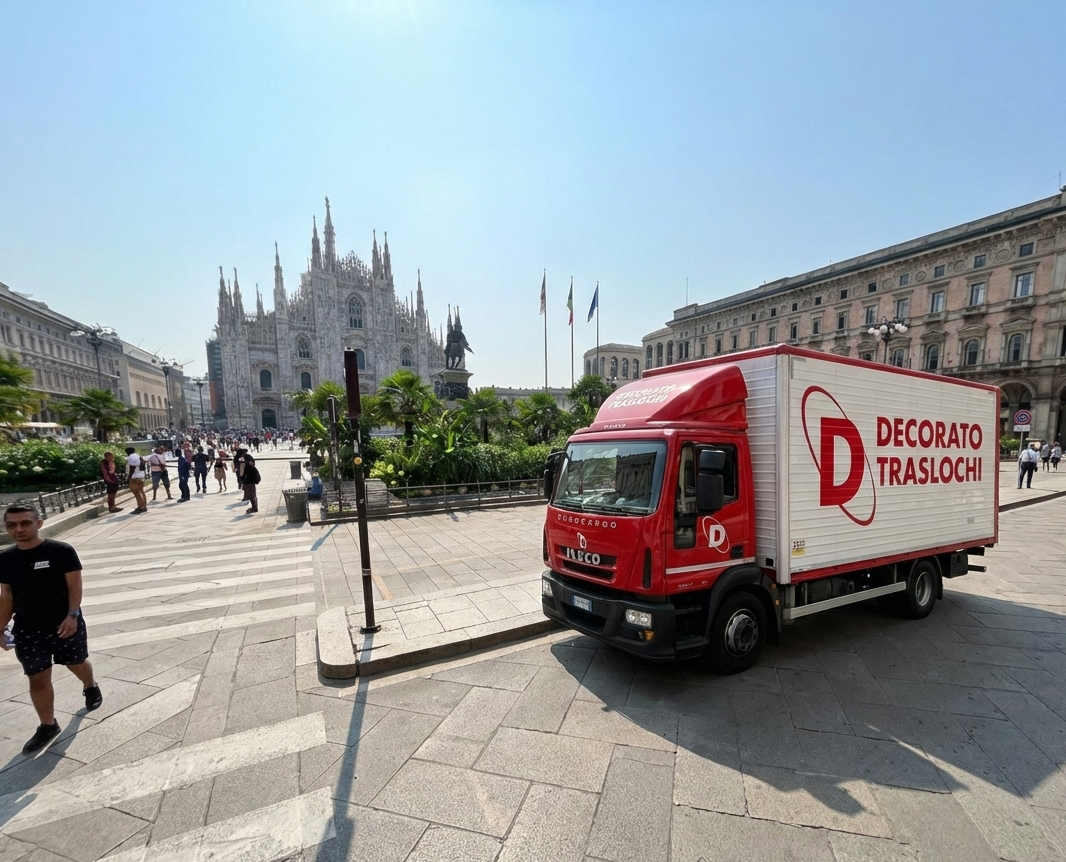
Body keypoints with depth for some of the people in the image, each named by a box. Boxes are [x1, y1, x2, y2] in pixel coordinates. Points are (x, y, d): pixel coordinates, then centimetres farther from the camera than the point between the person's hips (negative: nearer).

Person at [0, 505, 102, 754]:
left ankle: (90, 687, 47)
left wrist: (72, 615, -20)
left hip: (65, 624, -3)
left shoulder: (62, 551, -14)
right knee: (38, 678, 9)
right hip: (27, 630, 3)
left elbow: (74, 585, -13)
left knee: (77, 664, 16)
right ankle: (48, 726, 25)